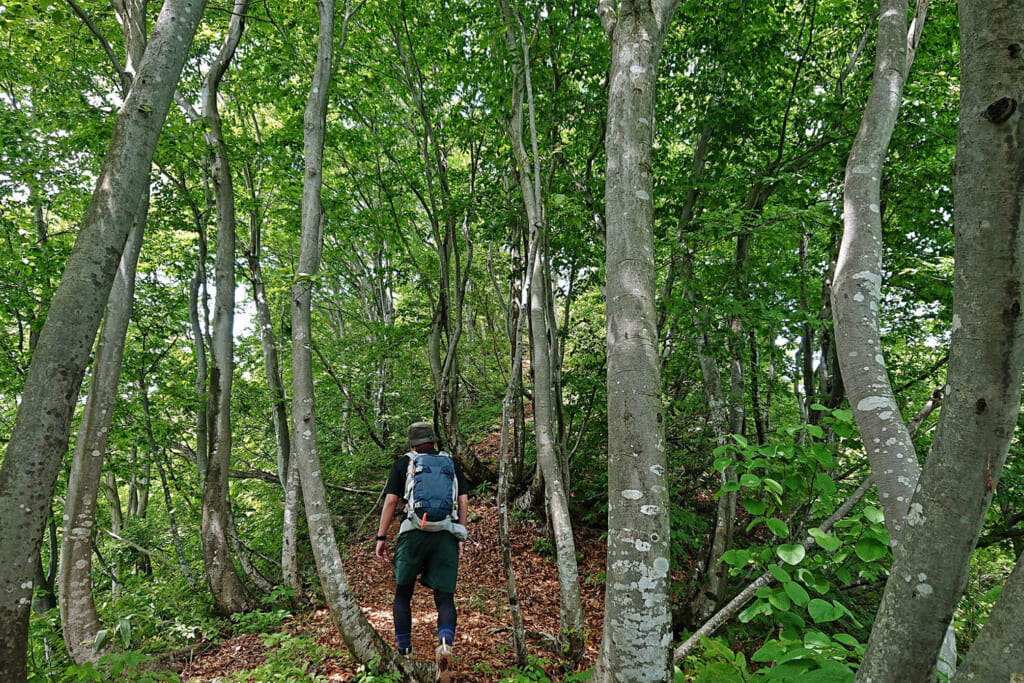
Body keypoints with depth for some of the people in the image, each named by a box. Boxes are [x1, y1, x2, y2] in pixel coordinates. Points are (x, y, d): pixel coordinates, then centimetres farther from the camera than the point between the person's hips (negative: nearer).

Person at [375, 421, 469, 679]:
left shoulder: (403, 464, 11)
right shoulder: (451, 464, 16)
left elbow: (390, 501, 4)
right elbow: (464, 501, 10)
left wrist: (381, 537, 8)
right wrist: (460, 537, 14)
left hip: (414, 534, -1)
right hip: (447, 535, 1)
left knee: (402, 595, 17)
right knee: (444, 597, 2)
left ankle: (404, 652, 18)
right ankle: (445, 643, -24)